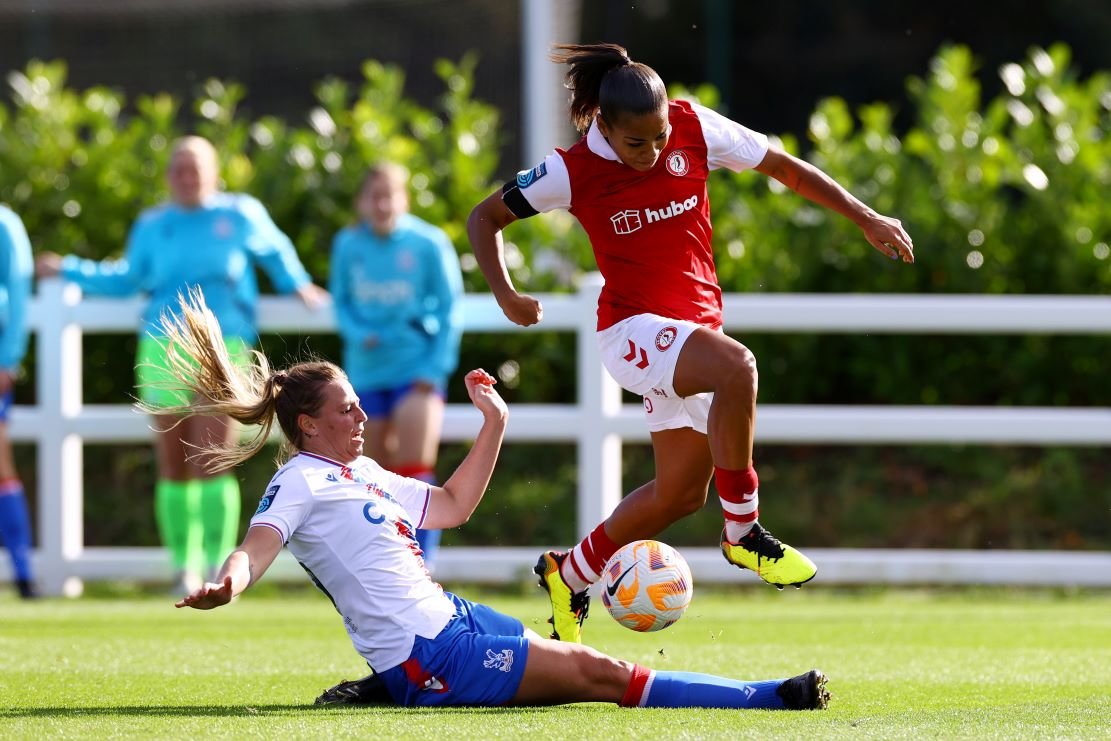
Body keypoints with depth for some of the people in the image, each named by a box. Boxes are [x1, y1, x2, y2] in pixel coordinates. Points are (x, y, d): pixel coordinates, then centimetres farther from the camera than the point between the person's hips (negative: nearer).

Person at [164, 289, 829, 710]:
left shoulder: (358, 472, 17)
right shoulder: (300, 482, -9)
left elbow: (452, 505, 28)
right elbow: (259, 544, -28)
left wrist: (494, 425, 24)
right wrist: (226, 585, -50)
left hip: (450, 618, 10)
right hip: (424, 649, -10)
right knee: (596, 672, -11)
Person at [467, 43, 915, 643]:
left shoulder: (694, 130, -6)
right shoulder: (573, 171, -12)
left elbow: (785, 167, 5)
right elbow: (486, 218, 2)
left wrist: (867, 219, 5)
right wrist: (505, 295, -11)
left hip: (693, 329, 6)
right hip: (632, 327, -5)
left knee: (680, 493, 11)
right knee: (736, 366, -36)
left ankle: (567, 576, 32)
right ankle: (743, 534, -24)